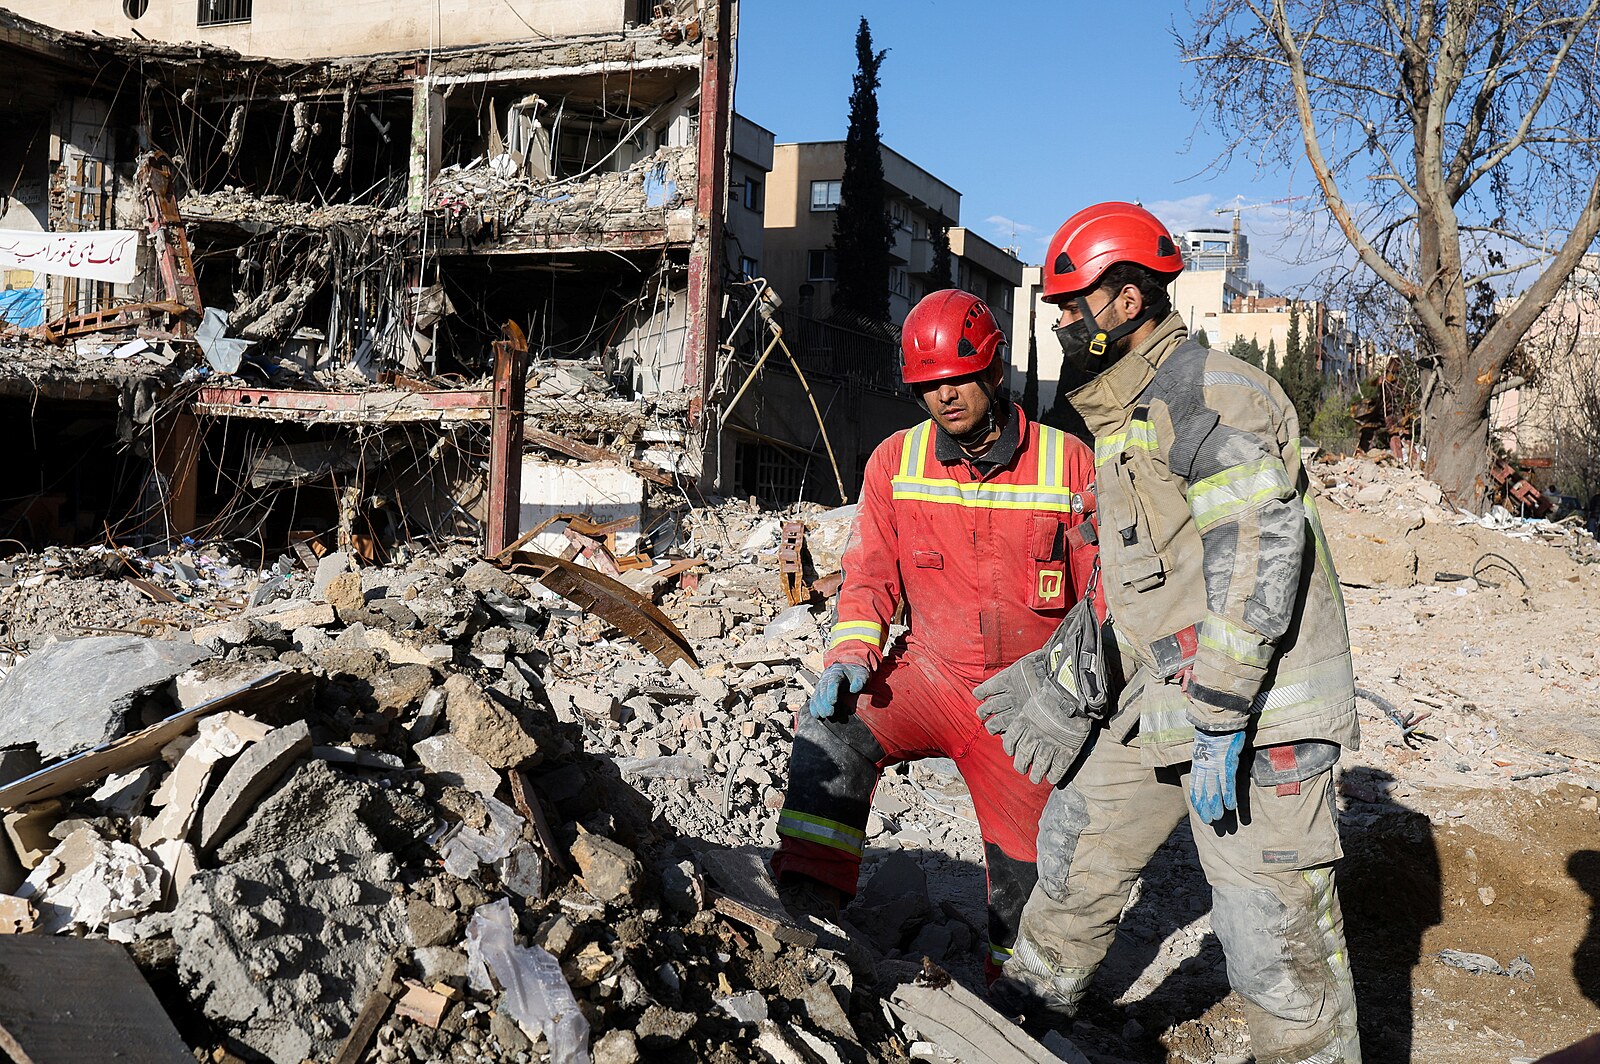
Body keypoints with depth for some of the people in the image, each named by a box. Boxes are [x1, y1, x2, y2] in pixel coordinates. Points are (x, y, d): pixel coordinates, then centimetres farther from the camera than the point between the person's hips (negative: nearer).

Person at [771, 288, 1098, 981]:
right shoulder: (895, 463, 0)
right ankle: (809, 896, -23)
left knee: (1023, 871, 8)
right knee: (830, 732, -30)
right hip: (929, 674, 1)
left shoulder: (1067, 464, -5)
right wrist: (852, 654, -14)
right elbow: (871, 575, 3)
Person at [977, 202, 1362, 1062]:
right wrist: (1055, 678, 23)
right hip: (1163, 698, 10)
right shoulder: (1120, 419, 17)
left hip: (1256, 706, -10)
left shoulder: (1207, 394, -15)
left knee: (1271, 928, -6)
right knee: (1078, 841, 18)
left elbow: (1257, 555, -23)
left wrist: (1220, 718, -25)